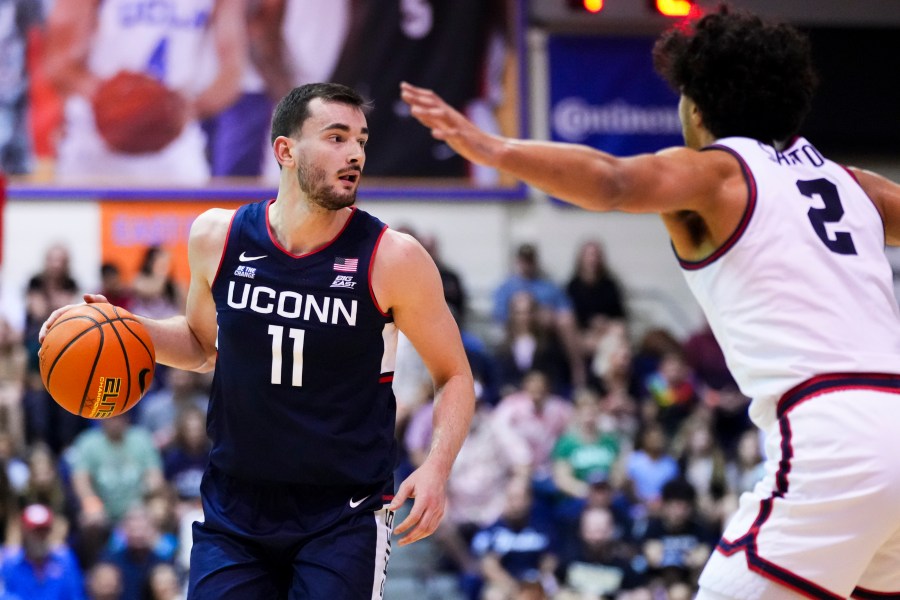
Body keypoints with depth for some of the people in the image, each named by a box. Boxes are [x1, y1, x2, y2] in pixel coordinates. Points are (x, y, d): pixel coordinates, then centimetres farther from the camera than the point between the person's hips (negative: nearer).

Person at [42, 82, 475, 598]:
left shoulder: (391, 258, -11)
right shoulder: (218, 237, -2)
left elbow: (454, 375, -1)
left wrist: (437, 468, -17)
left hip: (344, 516, -3)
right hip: (235, 508, 3)